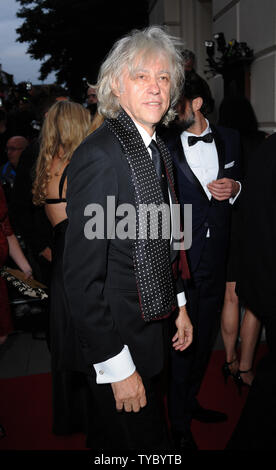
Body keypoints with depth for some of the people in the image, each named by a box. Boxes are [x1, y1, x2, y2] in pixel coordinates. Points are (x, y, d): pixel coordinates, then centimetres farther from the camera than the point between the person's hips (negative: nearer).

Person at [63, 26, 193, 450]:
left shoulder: (158, 148, 7)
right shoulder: (99, 156, -22)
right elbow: (82, 274, -23)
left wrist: (178, 304, 15)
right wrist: (115, 365, -20)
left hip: (152, 327, 8)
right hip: (118, 338, -8)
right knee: (143, 437, 9)